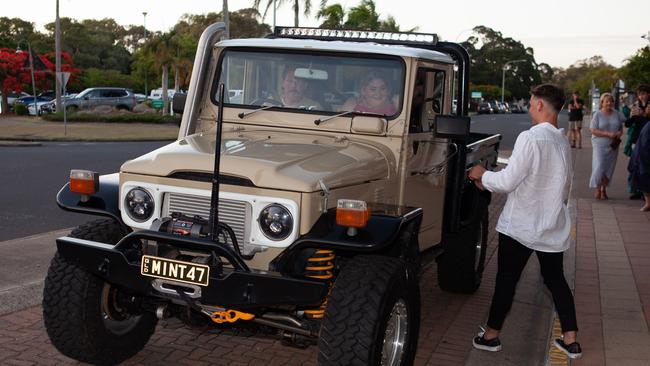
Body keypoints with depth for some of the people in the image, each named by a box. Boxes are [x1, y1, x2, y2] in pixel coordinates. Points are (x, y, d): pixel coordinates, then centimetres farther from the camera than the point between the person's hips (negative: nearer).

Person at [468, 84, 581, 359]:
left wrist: (483, 174, 1)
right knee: (555, 279, 17)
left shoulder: (530, 138, -19)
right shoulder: (563, 142, 6)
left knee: (506, 280, 7)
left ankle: (491, 336, 19)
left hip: (521, 227, -6)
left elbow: (507, 182, -20)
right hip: (553, 227, 7)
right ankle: (571, 341, 21)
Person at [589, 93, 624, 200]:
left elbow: (621, 128, 17)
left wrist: (619, 133, -7)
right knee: (599, 166, -12)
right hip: (600, 145, -4)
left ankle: (604, 189, 21)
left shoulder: (616, 114, 7)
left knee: (609, 168, 8)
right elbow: (593, 130, -10)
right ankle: (597, 188, 4)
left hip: (613, 145, 4)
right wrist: (607, 134, -20)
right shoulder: (597, 115, -5)